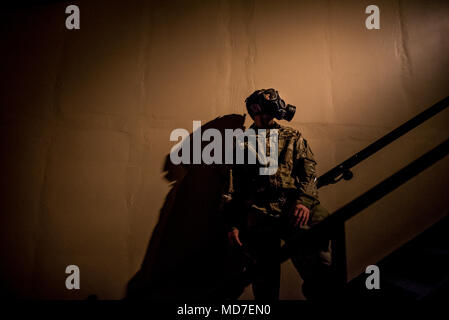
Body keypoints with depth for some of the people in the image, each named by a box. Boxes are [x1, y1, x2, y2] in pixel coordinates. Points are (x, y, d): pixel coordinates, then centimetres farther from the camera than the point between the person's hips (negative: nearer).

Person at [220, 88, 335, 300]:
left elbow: (308, 171, 12)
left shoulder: (293, 137, 27)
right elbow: (231, 187, 19)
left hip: (294, 206, 0)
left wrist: (304, 200, -8)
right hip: (259, 210, 0)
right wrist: (232, 224, 6)